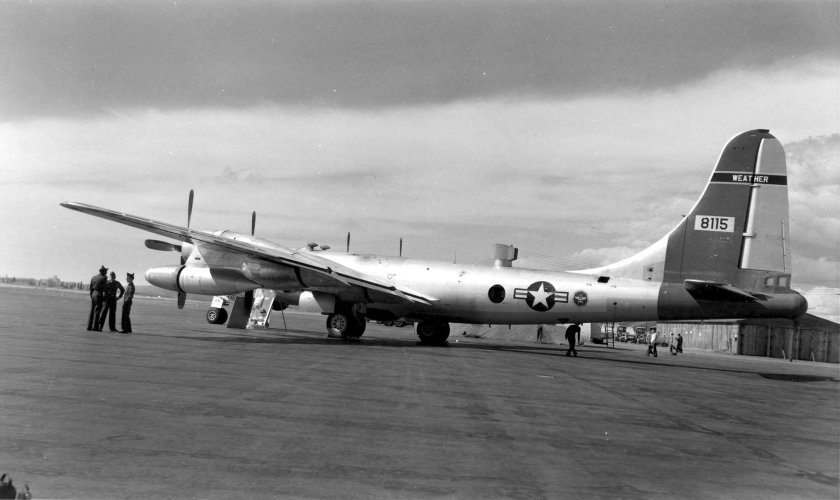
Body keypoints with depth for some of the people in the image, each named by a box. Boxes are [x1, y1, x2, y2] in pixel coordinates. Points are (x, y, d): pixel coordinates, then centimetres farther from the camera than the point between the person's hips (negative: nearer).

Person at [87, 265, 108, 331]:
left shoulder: (93, 278, 11)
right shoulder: (103, 278, -7)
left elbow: (91, 288, 12)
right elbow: (103, 288, -9)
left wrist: (91, 297, 17)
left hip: (93, 294, 6)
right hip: (99, 295, -6)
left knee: (92, 311, 8)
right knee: (97, 311, -5)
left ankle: (89, 327, 5)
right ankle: (95, 327, -8)